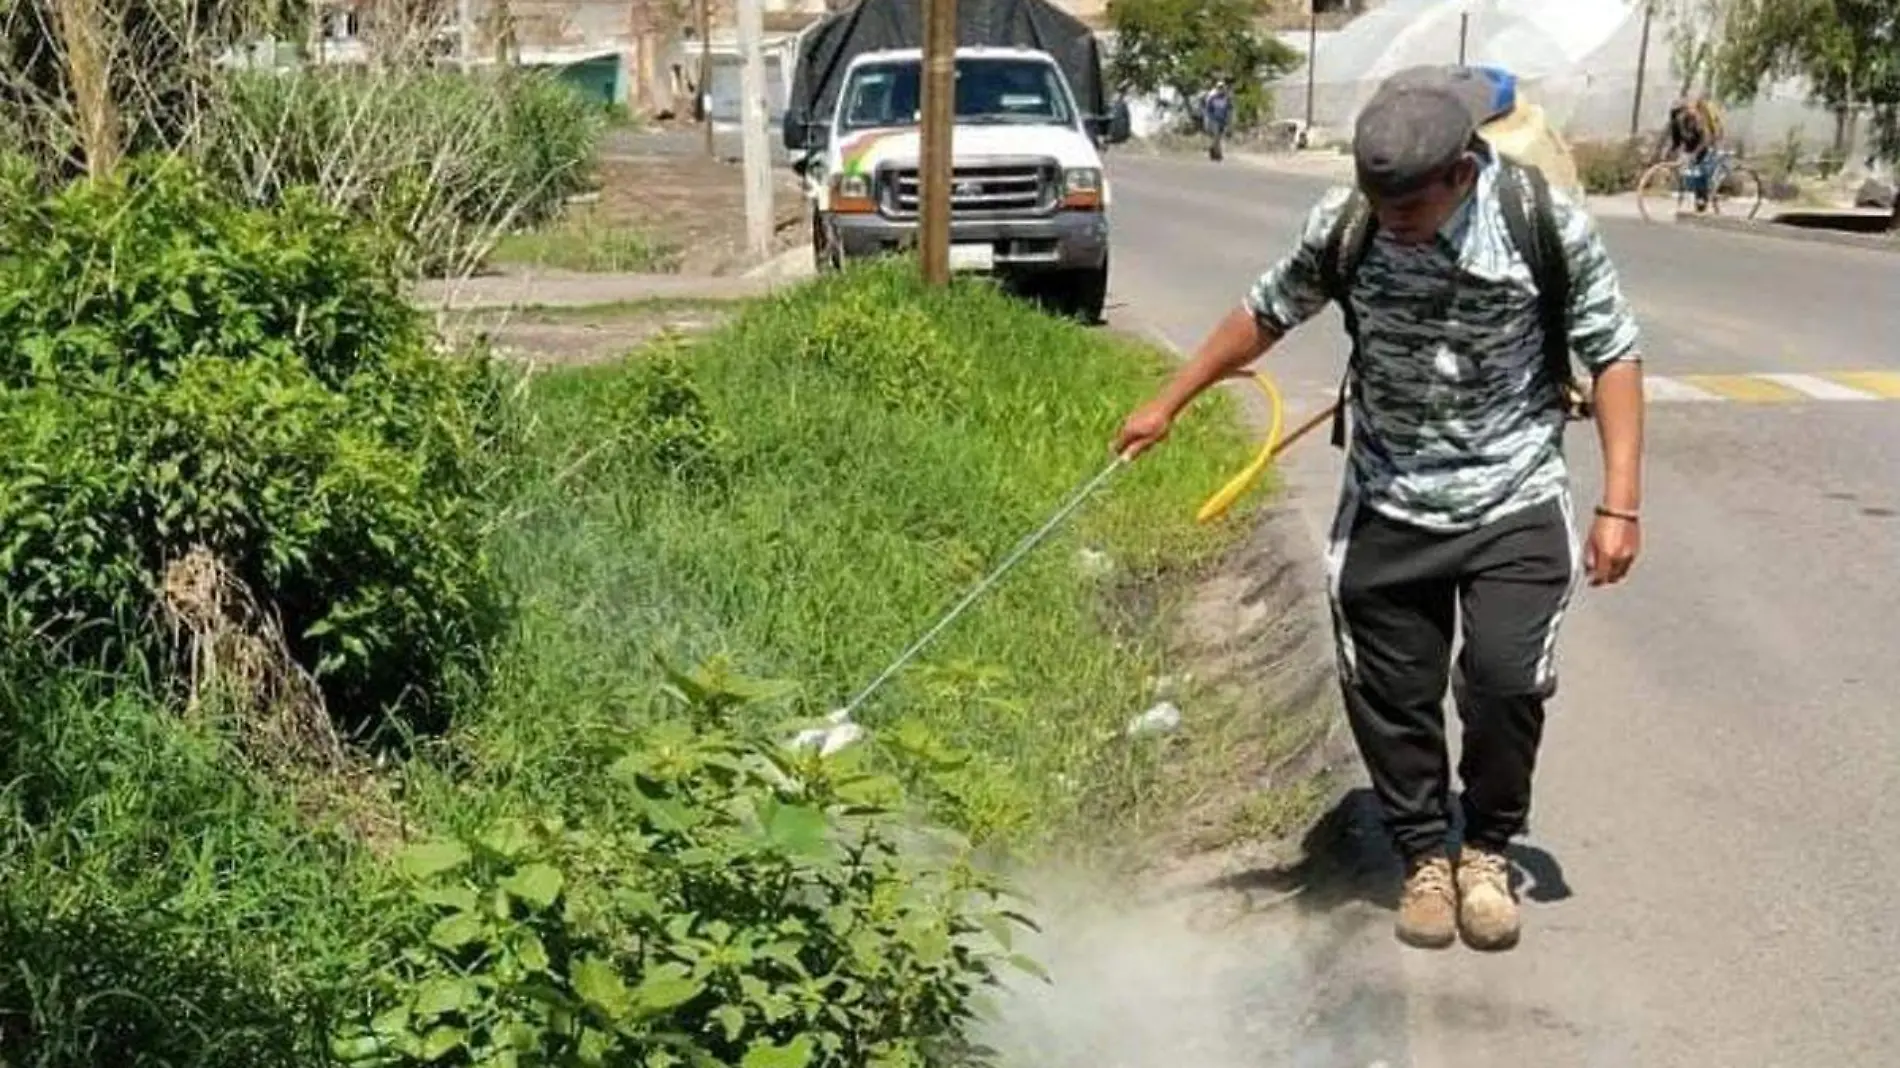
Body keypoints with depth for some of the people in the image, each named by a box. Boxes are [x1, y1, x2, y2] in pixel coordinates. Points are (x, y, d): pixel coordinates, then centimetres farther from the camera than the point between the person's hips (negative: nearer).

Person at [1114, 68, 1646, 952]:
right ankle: (1426, 855, 27)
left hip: (1513, 500, -2)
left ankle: (1488, 847, 13)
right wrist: (1166, 404, 9)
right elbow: (1267, 314, 7)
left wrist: (1620, 503, -11)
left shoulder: (1548, 226, -15)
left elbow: (1613, 354, -6)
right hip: (1386, 506, 2)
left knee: (1505, 679, -13)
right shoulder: (1344, 223, -10)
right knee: (1390, 694, 5)